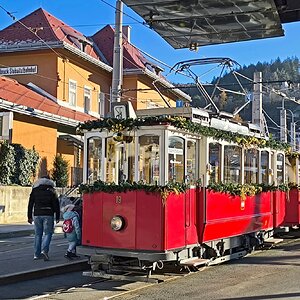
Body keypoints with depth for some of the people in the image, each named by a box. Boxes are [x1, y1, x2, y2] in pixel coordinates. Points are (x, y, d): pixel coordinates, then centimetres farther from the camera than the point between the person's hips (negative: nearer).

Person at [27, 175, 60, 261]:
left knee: (37, 234, 9)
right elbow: (56, 205, -2)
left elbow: (30, 204, 9)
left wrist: (29, 216, 13)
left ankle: (37, 254, 10)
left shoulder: (35, 190, 9)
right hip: (48, 215, -3)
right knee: (48, 233, 2)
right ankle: (44, 250, -17)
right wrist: (57, 217, 1)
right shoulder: (52, 191, 0)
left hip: (37, 215, 3)